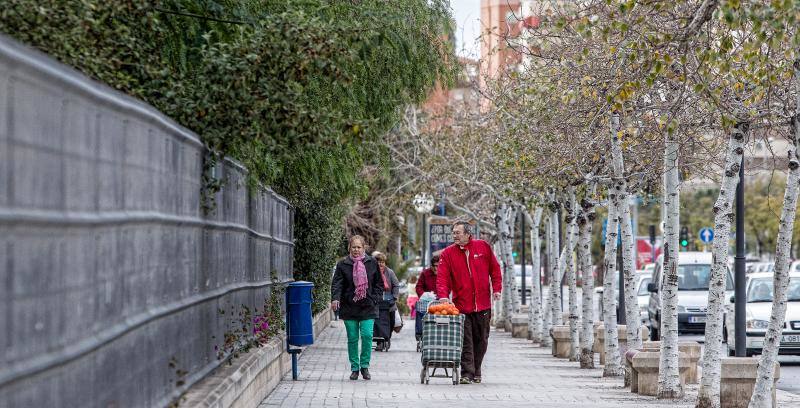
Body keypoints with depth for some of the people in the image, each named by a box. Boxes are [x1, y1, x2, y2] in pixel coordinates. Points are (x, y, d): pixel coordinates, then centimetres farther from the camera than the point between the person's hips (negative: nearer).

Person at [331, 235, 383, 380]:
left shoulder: (372, 263, 5)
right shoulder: (342, 265, 2)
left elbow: (379, 283, 11)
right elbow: (337, 283, -6)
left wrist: (375, 299, -1)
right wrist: (335, 299, -23)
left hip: (368, 308, 0)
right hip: (349, 307, 0)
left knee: (367, 335, -13)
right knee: (352, 338, 4)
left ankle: (364, 366, 2)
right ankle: (354, 368, 14)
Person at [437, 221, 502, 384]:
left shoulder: (483, 247, 3)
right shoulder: (447, 254, 0)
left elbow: (494, 269, 10)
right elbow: (442, 277, -7)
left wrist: (496, 288, 1)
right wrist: (443, 295, -22)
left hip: (483, 305, 1)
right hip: (462, 305, -1)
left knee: (481, 340, 9)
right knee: (466, 342, -7)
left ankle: (476, 372, 22)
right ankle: (467, 374, -6)